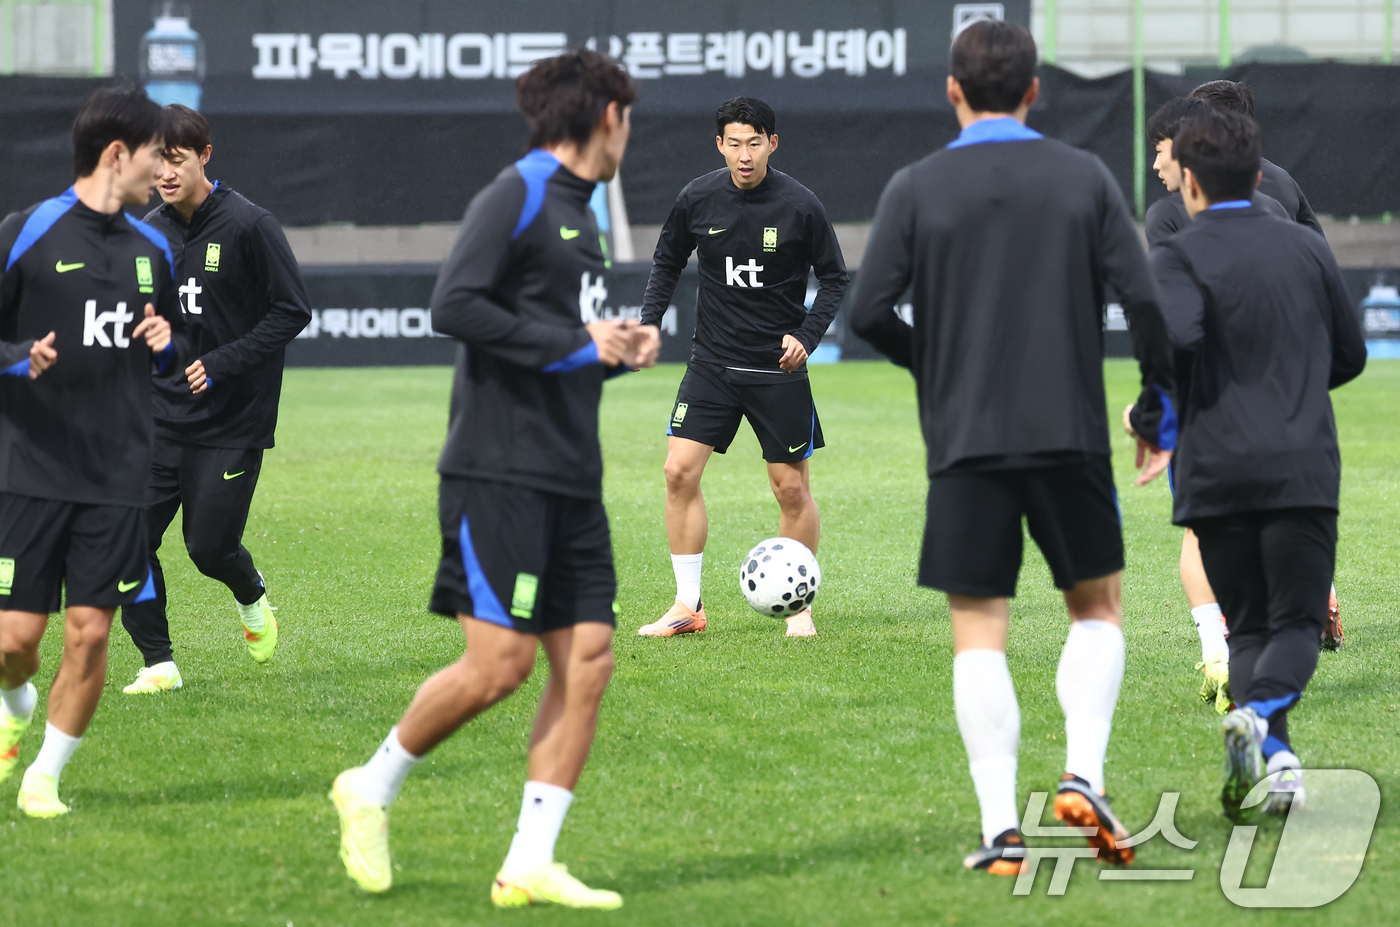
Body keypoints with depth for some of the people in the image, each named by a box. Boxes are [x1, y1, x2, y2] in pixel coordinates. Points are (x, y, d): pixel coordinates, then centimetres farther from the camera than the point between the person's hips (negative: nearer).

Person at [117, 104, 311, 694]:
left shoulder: (248, 226, -10)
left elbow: (292, 312, -11)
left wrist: (222, 364, -19)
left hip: (233, 419, -5)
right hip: (160, 418, 5)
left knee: (209, 546, -4)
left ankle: (251, 599, 31)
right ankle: (159, 663, 5)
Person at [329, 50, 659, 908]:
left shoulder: (576, 210, 19)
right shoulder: (516, 195, -8)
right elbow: (455, 305, -20)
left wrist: (618, 350, 9)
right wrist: (575, 344, -18)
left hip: (570, 481, 9)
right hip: (502, 473, -9)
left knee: (588, 659, -1)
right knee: (501, 661, -11)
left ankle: (530, 864, 0)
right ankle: (374, 787, 11)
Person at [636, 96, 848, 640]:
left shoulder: (800, 206, -9)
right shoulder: (698, 199, -3)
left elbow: (834, 278, 1)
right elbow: (668, 261, 13)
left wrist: (807, 336, -11)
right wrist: (648, 322, 1)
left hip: (779, 370, -2)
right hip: (712, 365, 2)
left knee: (792, 489, 1)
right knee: (680, 471, -8)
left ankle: (799, 607, 18)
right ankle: (688, 606, 2)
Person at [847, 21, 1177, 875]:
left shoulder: (916, 189, -1)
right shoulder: (1084, 177, 2)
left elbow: (868, 311, -5)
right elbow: (1142, 298, -3)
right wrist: (1162, 406, 8)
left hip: (966, 441, -1)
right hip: (1070, 434, 1)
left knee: (979, 635, 3)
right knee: (1098, 610, 17)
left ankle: (1002, 829, -5)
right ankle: (1082, 777, -2)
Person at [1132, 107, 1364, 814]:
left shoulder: (1180, 255, -2)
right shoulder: (1307, 248, 10)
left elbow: (1176, 334, -22)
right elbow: (1351, 355, 16)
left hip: (1218, 471, -1)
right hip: (1304, 469, 1)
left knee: (1248, 628, 11)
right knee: (1298, 621, 4)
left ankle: (1273, 751, -10)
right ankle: (1258, 711, -27)